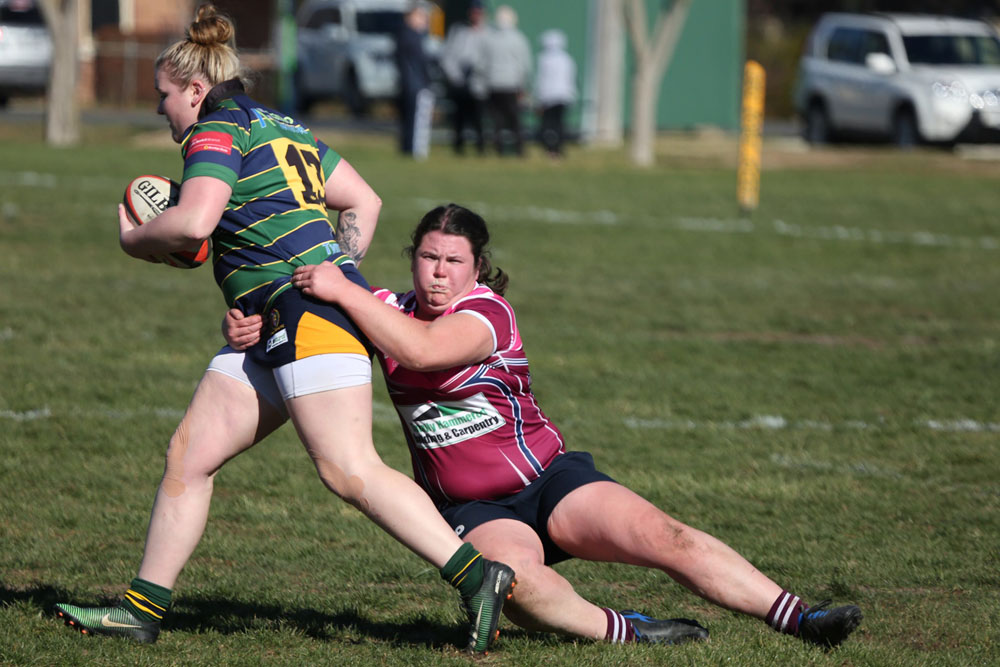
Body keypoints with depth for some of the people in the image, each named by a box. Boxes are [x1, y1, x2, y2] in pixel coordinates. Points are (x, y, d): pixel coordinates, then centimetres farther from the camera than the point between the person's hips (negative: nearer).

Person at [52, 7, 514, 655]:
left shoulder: (217, 129, -5)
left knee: (348, 469, -17)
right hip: (270, 332, 10)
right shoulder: (284, 128, 23)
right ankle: (142, 608, 12)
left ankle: (478, 576, -18)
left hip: (307, 310, -10)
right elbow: (364, 202, 24)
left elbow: (193, 222, -20)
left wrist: (133, 238, -1)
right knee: (189, 454, 8)